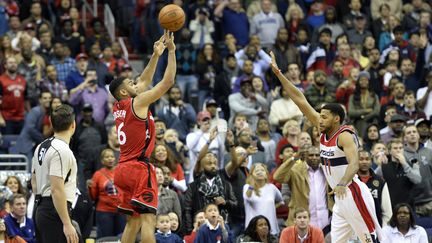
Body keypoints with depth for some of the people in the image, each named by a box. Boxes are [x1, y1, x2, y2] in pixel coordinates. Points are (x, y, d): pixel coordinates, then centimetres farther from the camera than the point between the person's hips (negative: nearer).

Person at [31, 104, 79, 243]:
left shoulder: (41, 147, 13)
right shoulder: (62, 151, -16)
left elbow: (34, 183, 20)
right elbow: (57, 190, -22)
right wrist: (67, 224, -22)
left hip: (41, 210, 10)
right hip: (55, 211, -10)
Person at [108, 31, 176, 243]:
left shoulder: (117, 107, 14)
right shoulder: (137, 103, -8)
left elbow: (144, 81, 25)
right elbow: (168, 81, -8)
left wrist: (156, 55, 23)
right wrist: (171, 51, -1)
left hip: (123, 169, 9)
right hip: (139, 168, -9)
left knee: (133, 222, 12)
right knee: (148, 219, -13)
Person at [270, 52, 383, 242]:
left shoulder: (345, 135, -14)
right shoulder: (325, 131, 8)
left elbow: (354, 164, -30)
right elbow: (300, 101, 7)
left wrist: (342, 184, -48)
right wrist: (278, 73, 6)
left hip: (353, 195, -9)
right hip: (340, 198, 9)